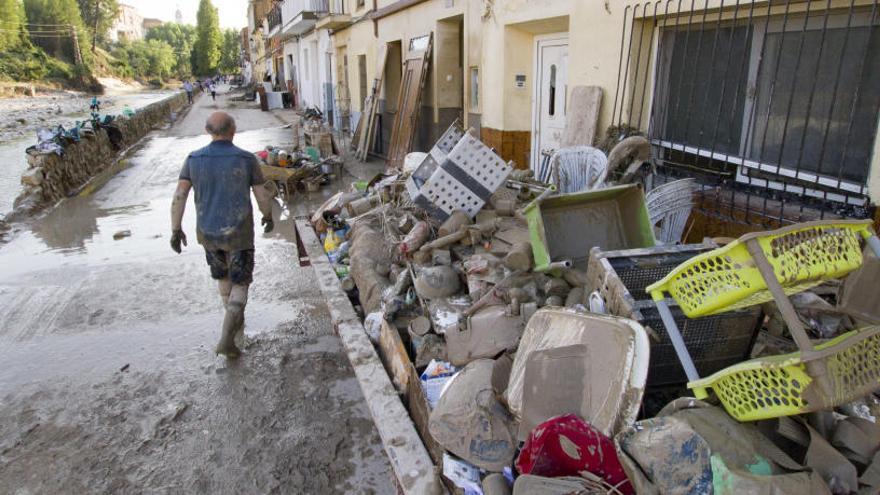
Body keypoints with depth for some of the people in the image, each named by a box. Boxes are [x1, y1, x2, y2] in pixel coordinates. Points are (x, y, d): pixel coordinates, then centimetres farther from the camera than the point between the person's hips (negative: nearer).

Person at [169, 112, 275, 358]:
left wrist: (176, 230, 1)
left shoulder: (194, 159, -5)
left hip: (208, 232, 4)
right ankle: (227, 339, -3)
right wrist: (268, 216, 13)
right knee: (240, 284, 9)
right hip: (239, 233, -4)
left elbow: (179, 196, -8)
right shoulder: (247, 159, -12)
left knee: (223, 275, 27)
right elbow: (263, 195, -6)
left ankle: (237, 321, 45)